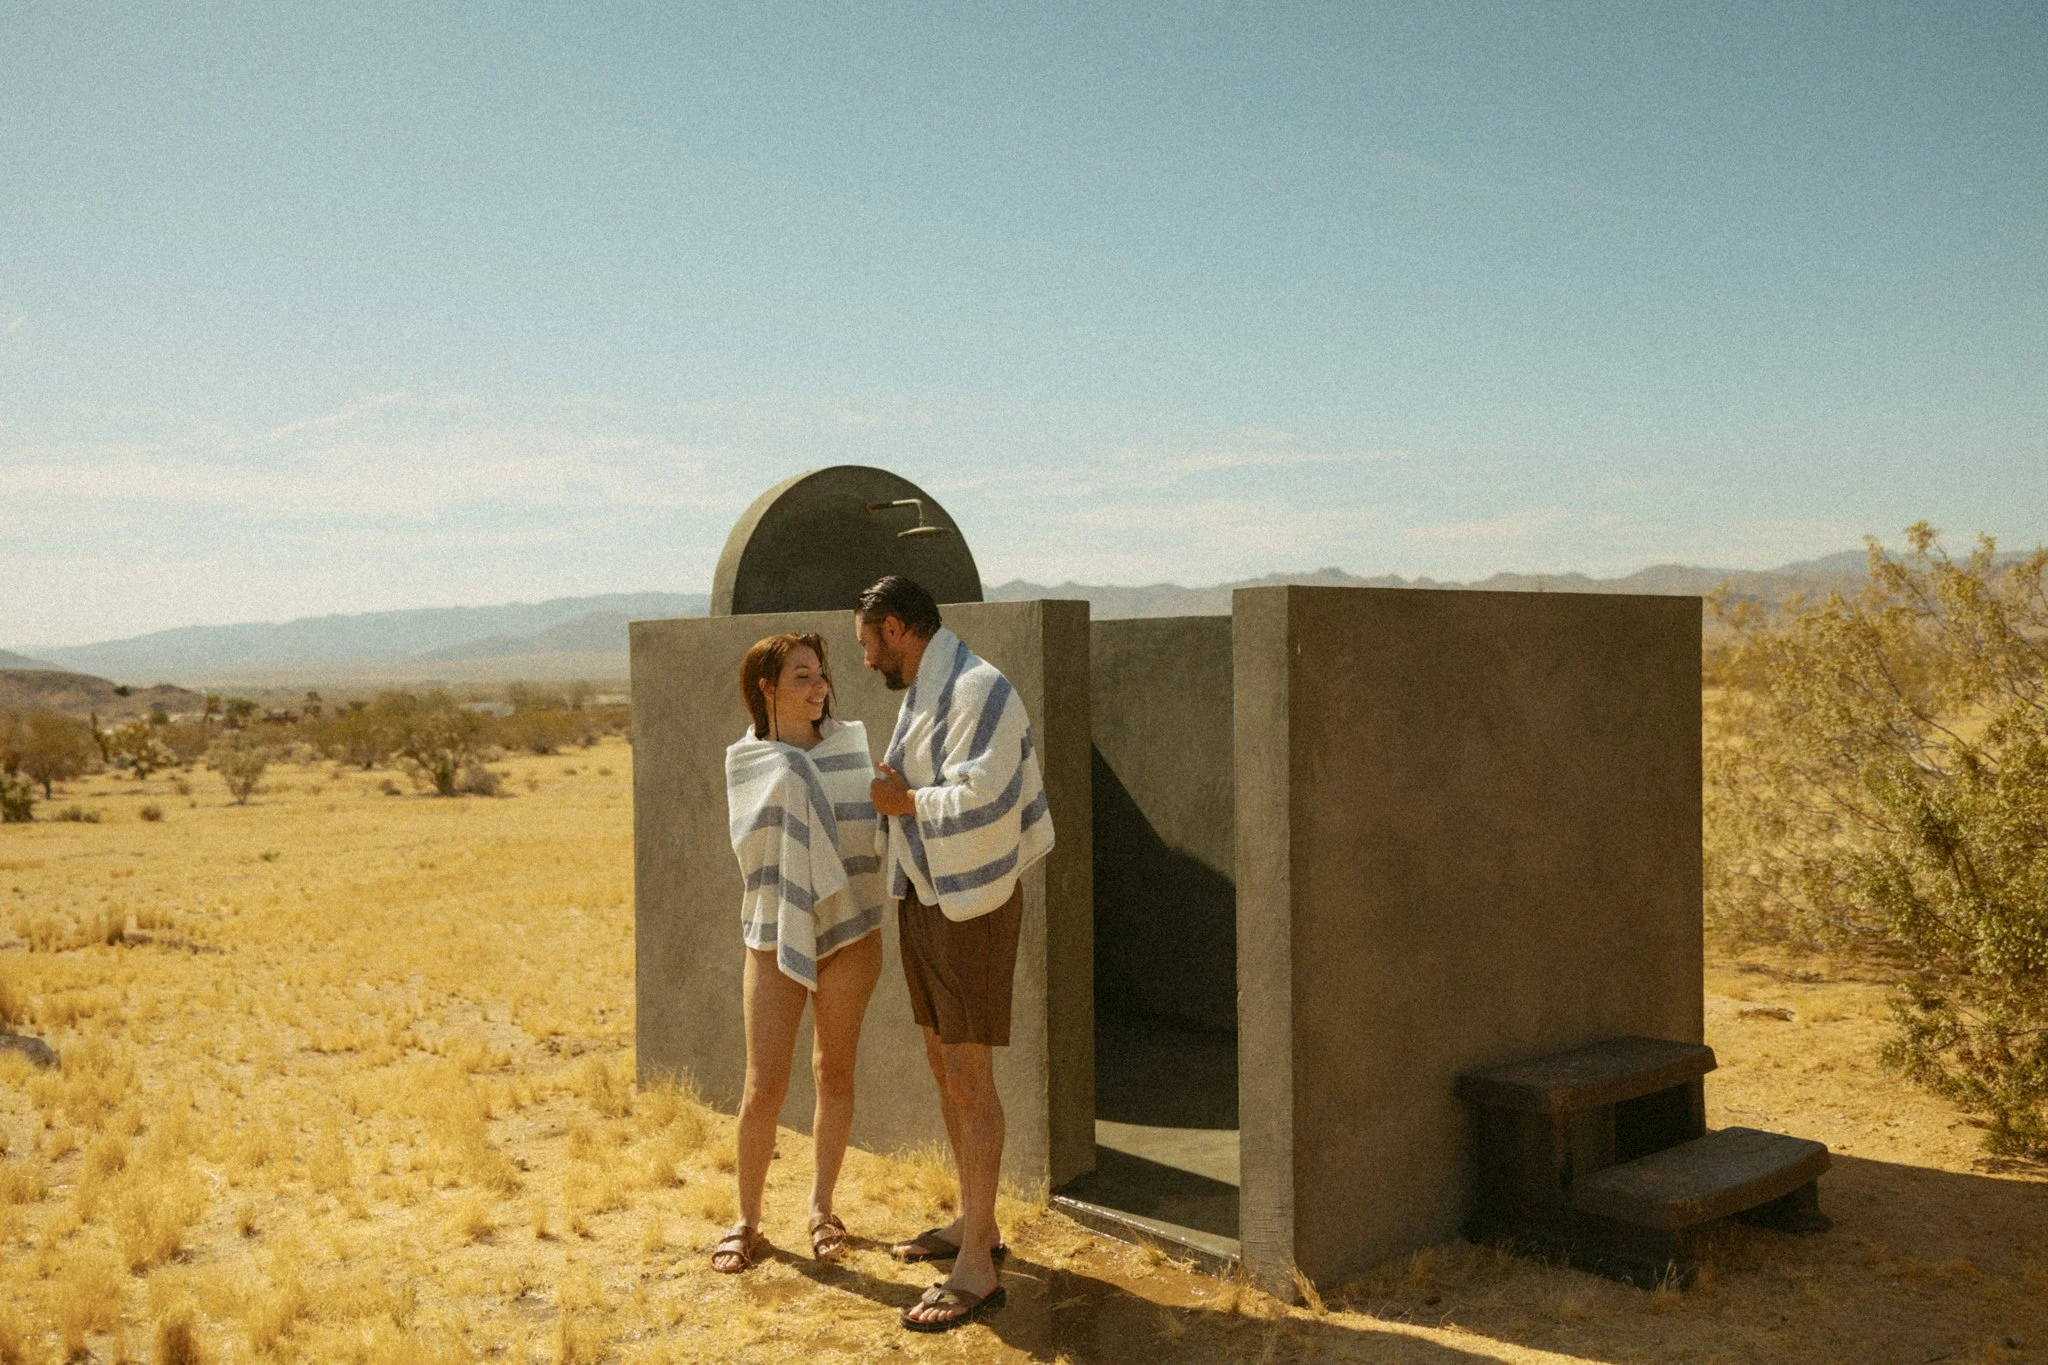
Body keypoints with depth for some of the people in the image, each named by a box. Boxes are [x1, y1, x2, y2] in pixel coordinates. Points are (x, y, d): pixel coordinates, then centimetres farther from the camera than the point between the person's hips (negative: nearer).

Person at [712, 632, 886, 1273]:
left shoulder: (850, 742, 1)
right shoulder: (747, 759, -1)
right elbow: (755, 836, -16)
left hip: (848, 931, 1)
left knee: (834, 1074, 11)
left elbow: (868, 824, 4)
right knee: (765, 1087, -2)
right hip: (777, 932, -1)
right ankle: (747, 1220, 17)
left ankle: (820, 1208, 27)